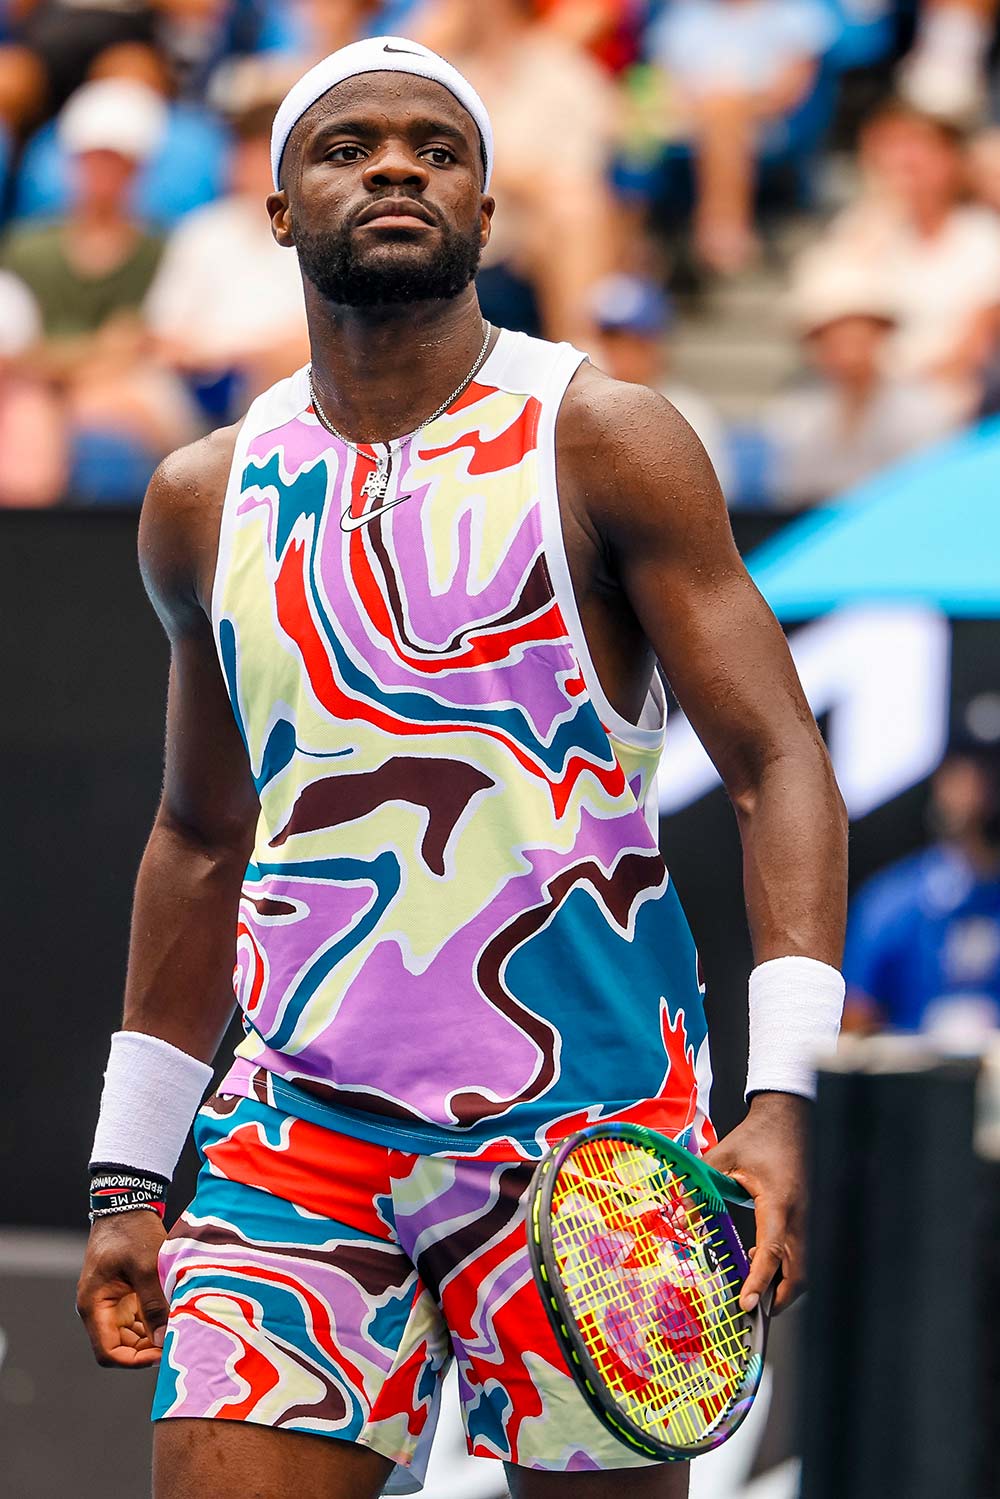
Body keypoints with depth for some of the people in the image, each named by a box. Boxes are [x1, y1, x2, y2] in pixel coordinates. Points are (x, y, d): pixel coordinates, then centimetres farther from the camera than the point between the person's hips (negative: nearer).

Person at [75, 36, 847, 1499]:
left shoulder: (598, 442, -2)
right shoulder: (205, 502, 11)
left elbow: (779, 766, -6)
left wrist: (782, 1098, -19)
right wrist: (129, 1177, 20)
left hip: (584, 1116, -3)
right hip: (300, 1123, 3)